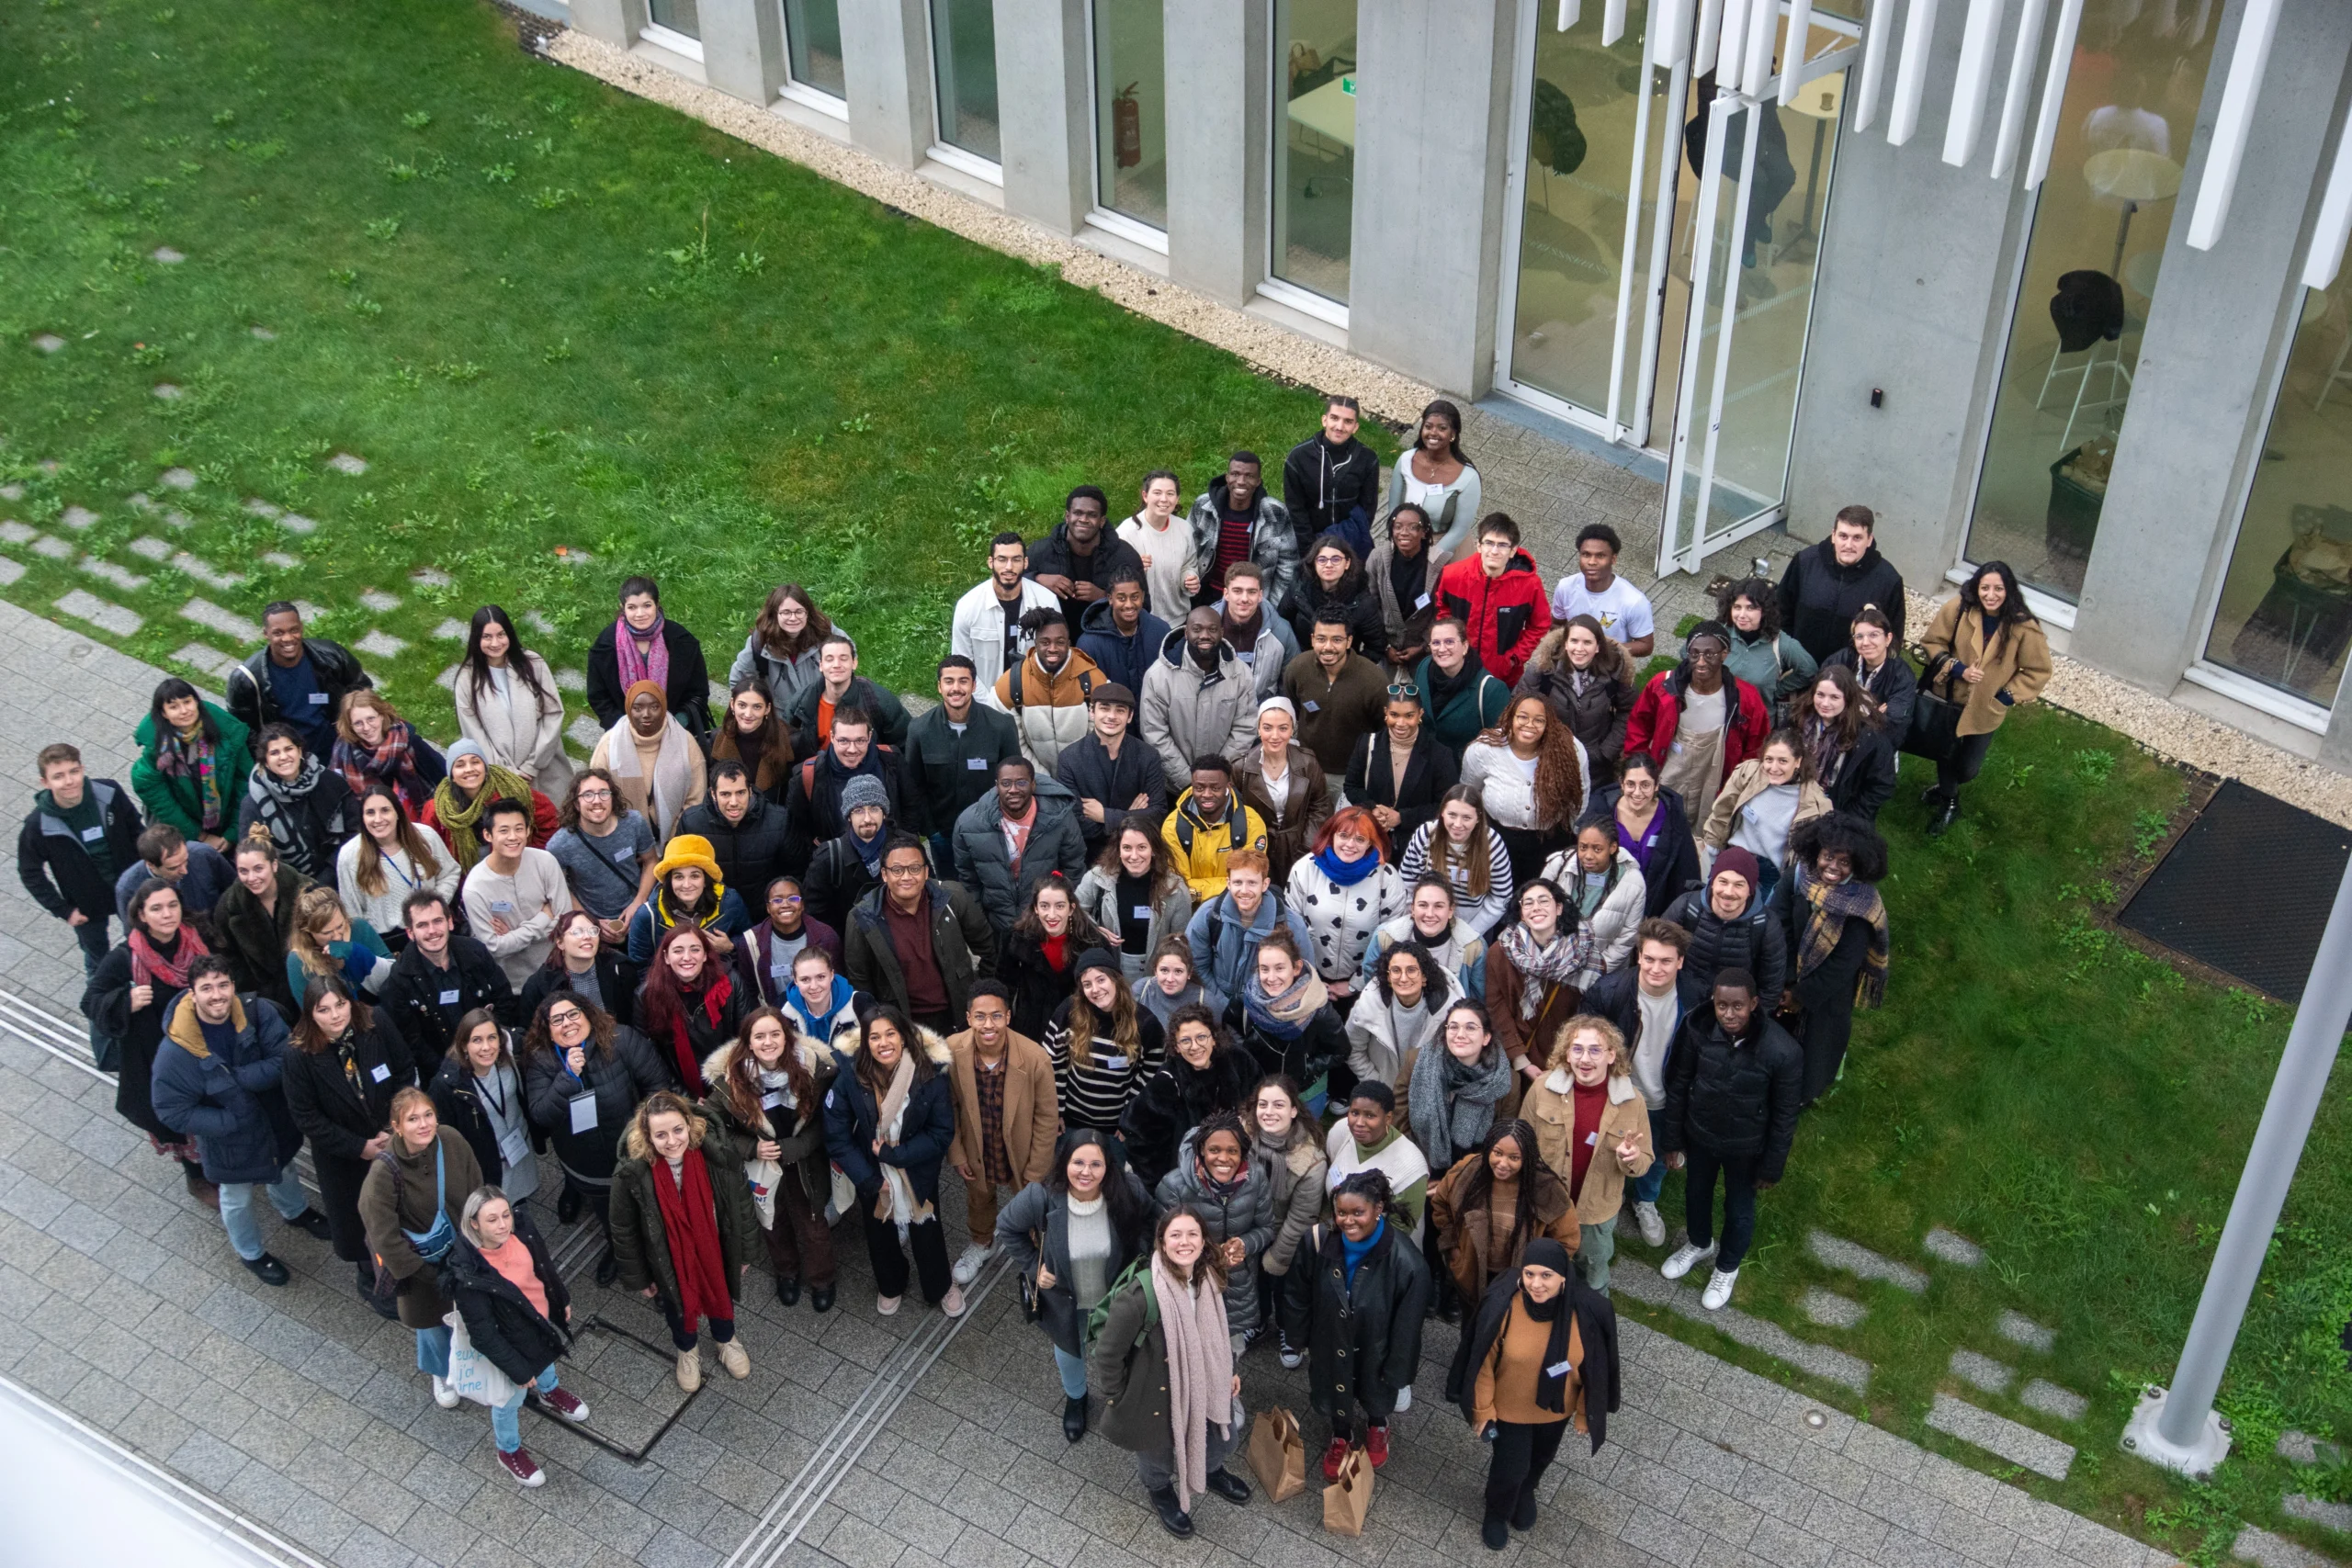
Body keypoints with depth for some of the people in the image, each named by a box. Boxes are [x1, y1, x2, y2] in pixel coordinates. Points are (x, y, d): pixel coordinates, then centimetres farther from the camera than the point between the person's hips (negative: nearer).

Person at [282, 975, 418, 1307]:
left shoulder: (376, 1024, -20)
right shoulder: (300, 1055, -25)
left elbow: (405, 1073, -8)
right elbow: (306, 1117, -17)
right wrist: (360, 1147, -17)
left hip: (395, 1139, 1)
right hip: (342, 1155, -1)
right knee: (359, 1218, 17)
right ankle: (371, 1279, 45)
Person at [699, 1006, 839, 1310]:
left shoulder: (813, 1067, -22)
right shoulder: (730, 1076, -21)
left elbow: (823, 1121, -13)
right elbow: (712, 1122, -9)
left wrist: (790, 1149, -23)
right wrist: (752, 1148, -20)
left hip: (805, 1167, -1)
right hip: (760, 1169, 1)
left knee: (814, 1227, 17)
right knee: (774, 1224, 25)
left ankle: (822, 1280, 45)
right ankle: (786, 1273, 53)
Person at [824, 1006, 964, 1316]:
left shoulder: (931, 1075, -25)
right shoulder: (850, 1079, -22)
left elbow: (942, 1134, -18)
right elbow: (836, 1138, -16)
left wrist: (893, 1154, -24)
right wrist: (870, 1181, -17)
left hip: (919, 1177, -1)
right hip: (872, 1178, 1)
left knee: (927, 1235, 19)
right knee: (880, 1236, 25)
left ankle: (941, 1287, 49)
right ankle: (890, 1286, 54)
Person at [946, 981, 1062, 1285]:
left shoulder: (1036, 1059, -32)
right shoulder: (951, 1051, -26)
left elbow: (1047, 1117, -18)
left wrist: (1035, 1172, -12)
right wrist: (956, 1154, -3)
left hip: (1022, 1153, -2)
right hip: (976, 1151, 2)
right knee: (978, 1199, 31)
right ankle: (982, 1244, 62)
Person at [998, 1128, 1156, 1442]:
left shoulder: (1129, 1193, -31)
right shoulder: (1040, 1198, -34)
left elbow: (1149, 1227, -7)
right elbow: (1007, 1228, -13)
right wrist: (1032, 1267, -14)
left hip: (1117, 1297, 0)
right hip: (1064, 1300, 0)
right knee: (1069, 1350, 31)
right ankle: (1075, 1398, 65)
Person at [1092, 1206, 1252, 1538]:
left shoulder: (1211, 1280, -15)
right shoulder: (1139, 1295, -36)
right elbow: (1108, 1353, -23)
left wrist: (1229, 1371, 13)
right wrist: (1116, 1401, -12)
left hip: (1202, 1383, 5)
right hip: (1153, 1393, -5)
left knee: (1226, 1436, 25)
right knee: (1158, 1450, 23)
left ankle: (1209, 1471, 62)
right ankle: (1160, 1492, 59)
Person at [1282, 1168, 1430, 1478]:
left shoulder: (1406, 1262, -35)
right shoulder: (1320, 1242, -28)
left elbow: (1407, 1325, -20)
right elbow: (1297, 1293, -8)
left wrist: (1398, 1371, -10)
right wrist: (1298, 1336, 4)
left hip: (1375, 1351, -1)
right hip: (1331, 1345, 2)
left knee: (1377, 1396, 29)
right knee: (1334, 1393, 28)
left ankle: (1377, 1426, 64)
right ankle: (1341, 1437, 61)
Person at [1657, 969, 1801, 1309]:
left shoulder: (1782, 1052, -32)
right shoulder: (1697, 1029, -25)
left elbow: (1784, 1116, -16)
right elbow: (1677, 1086, -9)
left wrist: (1771, 1168, -6)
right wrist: (1671, 1140, 0)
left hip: (1745, 1147, -2)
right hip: (1699, 1135, 2)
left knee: (1739, 1209, 22)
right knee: (1696, 1193, 28)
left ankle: (1728, 1267, 52)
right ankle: (1700, 1244, 60)